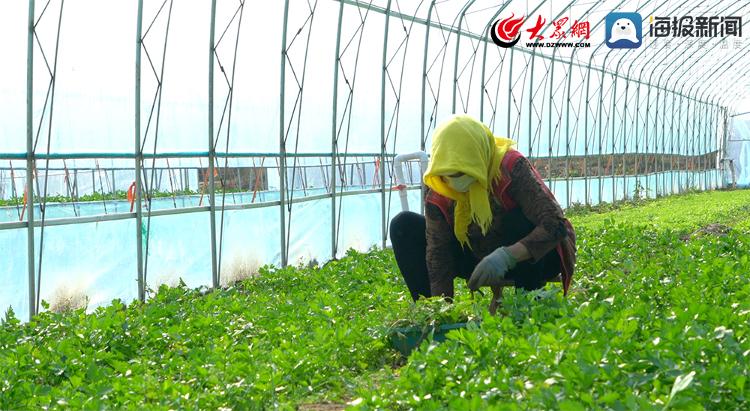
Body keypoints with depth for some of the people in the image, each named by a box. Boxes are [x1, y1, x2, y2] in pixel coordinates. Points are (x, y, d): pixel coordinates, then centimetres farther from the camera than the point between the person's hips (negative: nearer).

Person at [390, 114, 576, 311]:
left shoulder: (511, 168, -29)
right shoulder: (436, 188, -17)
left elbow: (555, 225, -37)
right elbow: (437, 251, -17)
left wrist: (506, 256, -49)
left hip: (528, 261, -3)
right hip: (478, 259, 4)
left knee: (523, 219, -37)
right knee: (404, 226, -12)